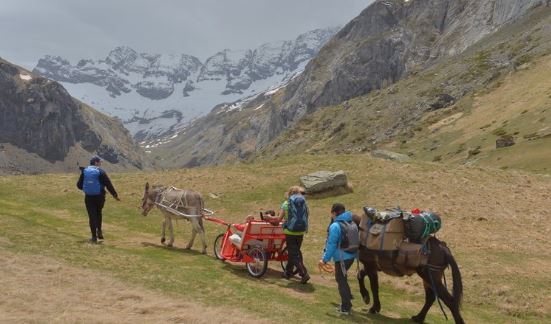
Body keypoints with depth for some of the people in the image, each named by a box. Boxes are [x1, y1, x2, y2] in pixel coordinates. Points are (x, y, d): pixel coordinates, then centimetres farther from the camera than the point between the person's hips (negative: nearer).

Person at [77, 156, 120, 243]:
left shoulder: (84, 171, 3)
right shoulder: (101, 172, -6)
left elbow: (79, 185, 5)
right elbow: (108, 184, -9)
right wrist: (115, 195, -3)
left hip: (88, 197, 1)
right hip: (99, 197, -1)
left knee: (92, 216, 4)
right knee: (98, 213, 22)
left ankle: (94, 237, 4)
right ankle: (99, 231, 15)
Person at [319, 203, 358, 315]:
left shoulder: (335, 226, -17)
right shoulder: (351, 223, 7)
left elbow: (331, 245, -17)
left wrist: (325, 259, -10)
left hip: (342, 257, -8)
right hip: (351, 255, 8)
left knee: (341, 281, 5)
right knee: (342, 278, 25)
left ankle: (345, 308, 10)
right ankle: (347, 301, 32)